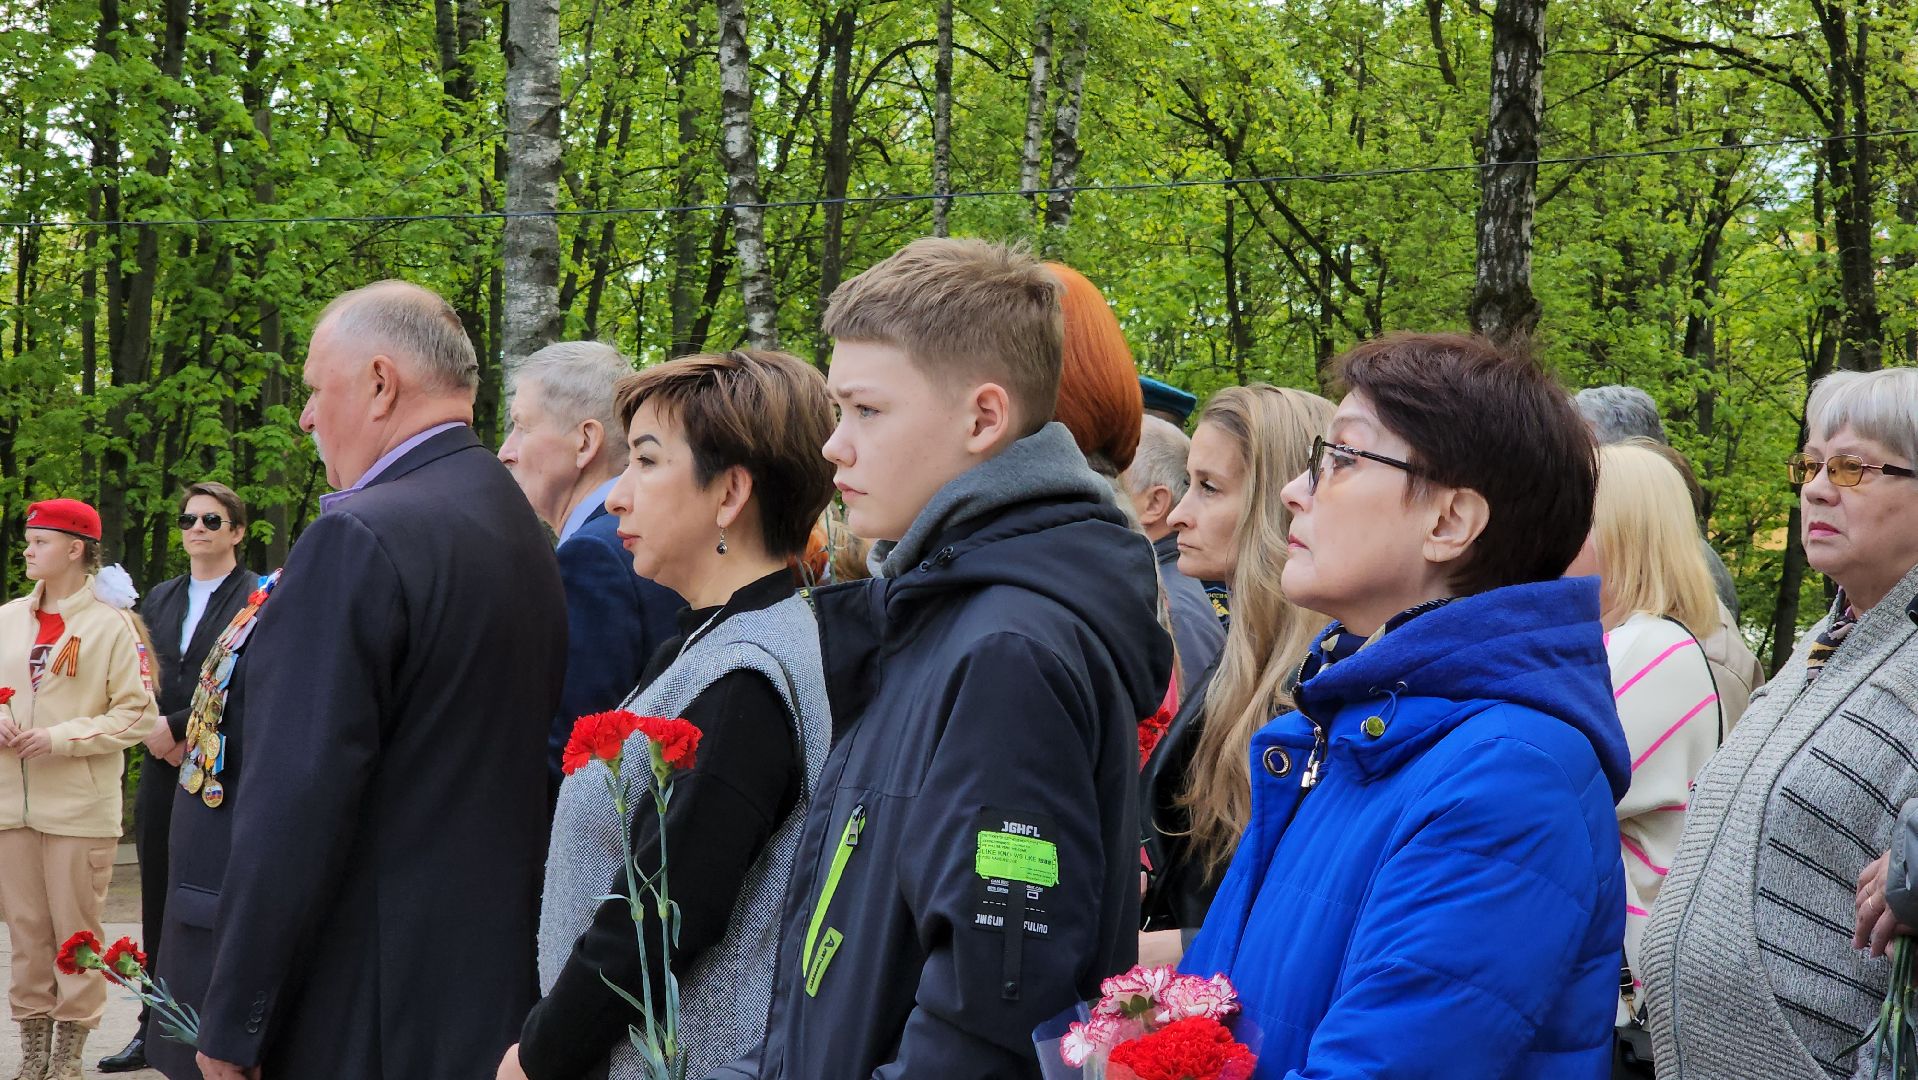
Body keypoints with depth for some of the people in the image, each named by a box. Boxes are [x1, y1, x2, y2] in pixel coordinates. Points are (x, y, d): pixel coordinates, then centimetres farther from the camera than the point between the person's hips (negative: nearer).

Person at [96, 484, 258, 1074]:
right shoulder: (160, 598, 17)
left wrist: (177, 728, -10)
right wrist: (162, 737, -1)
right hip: (162, 769, 6)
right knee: (159, 908, 9)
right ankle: (155, 1029, 16)